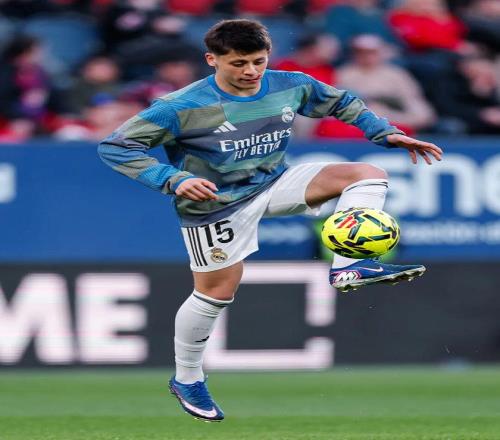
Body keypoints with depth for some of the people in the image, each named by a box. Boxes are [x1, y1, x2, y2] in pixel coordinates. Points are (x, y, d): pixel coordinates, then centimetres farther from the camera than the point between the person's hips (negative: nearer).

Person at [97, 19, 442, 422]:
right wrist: (174, 180, -33)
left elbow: (341, 103, 12)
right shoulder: (184, 107, -23)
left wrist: (385, 133, -1)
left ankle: (348, 268, -21)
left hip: (273, 184, 5)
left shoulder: (291, 86, -9)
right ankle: (187, 380, 28)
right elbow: (116, 147, -22)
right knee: (216, 293, 4)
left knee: (367, 175, -10)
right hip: (217, 205, -5)